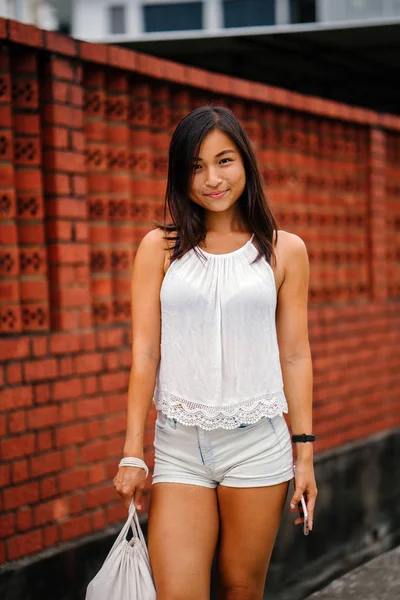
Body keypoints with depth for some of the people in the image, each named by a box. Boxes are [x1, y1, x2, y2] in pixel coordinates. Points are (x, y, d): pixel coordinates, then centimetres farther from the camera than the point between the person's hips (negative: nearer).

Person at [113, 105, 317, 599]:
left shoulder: (285, 250, 5)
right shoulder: (159, 247, 4)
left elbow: (295, 355, 6)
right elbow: (144, 352, 2)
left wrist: (304, 452, 3)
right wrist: (132, 453, -1)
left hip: (257, 445, 0)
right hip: (179, 447, 0)